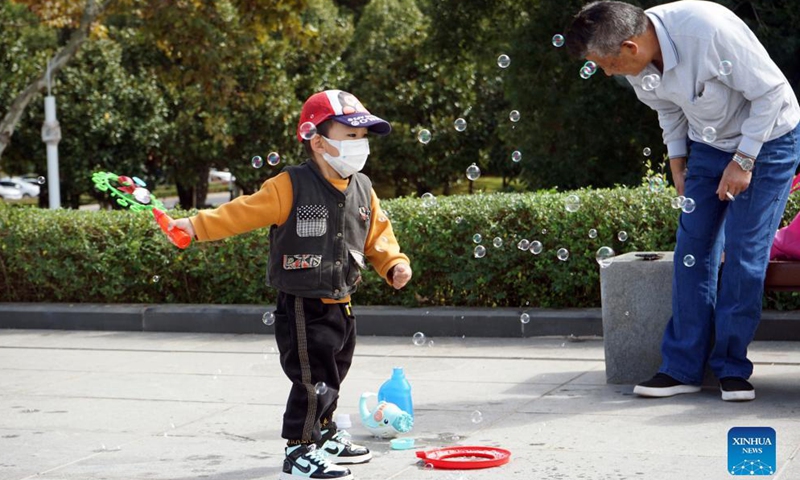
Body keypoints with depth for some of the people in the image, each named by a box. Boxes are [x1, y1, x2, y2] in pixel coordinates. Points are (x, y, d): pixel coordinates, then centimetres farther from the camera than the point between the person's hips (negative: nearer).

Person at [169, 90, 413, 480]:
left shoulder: (363, 191, 4)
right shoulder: (289, 188, -16)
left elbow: (377, 236, 12)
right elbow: (242, 213, -15)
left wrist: (394, 264, -4)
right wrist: (196, 226, -22)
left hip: (340, 306, 7)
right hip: (302, 307, -7)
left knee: (330, 378, 21)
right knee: (313, 381, -8)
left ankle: (326, 436, 40)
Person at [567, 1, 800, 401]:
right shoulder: (636, 67, -13)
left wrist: (744, 160, -22)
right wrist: (677, 161, 4)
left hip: (767, 140, -6)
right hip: (709, 145, 6)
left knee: (744, 253, -9)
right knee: (693, 248, 0)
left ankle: (731, 368, 3)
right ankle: (683, 368, 5)